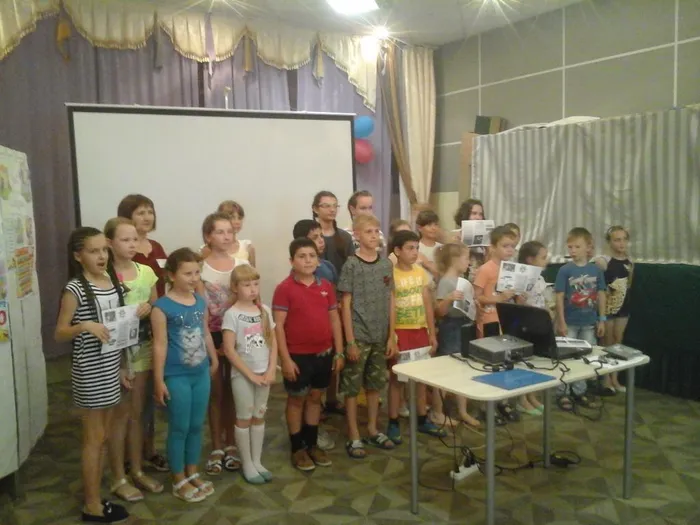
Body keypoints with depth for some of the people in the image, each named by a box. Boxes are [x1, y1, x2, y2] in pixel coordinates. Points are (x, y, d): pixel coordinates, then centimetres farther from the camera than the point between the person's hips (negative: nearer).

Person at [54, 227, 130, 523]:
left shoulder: (113, 283, 6)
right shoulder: (75, 289, -15)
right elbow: (59, 334, -12)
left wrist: (121, 366, 15)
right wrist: (85, 326, -31)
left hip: (111, 369, 7)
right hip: (89, 373, -7)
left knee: (102, 437, 15)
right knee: (93, 439, 3)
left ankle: (94, 498, 28)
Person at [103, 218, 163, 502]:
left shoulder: (146, 272, 3)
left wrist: (148, 307, -9)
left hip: (142, 349, 5)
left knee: (137, 412, 16)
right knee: (120, 414, 5)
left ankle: (137, 470, 29)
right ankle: (119, 478, 19)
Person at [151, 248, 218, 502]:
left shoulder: (201, 302, 4)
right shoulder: (162, 306, -14)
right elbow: (160, 345, -13)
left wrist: (214, 360, 22)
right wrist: (159, 380, -13)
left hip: (201, 374, 6)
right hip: (177, 377, -6)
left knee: (196, 426, 15)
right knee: (179, 428, 6)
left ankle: (192, 474, 31)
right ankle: (179, 481, 21)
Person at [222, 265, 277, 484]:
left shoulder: (265, 311, 4)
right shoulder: (232, 314, -11)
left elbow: (273, 342, 7)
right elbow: (229, 350, -14)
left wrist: (271, 370, -5)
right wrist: (250, 374, -14)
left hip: (264, 373, 5)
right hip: (242, 375, -4)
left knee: (259, 416, 12)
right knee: (244, 418, 6)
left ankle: (257, 462, 24)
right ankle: (247, 465, 17)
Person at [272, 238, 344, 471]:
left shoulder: (326, 286, 4)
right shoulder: (284, 288, -10)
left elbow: (334, 320, 9)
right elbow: (278, 326, -12)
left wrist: (339, 353, 6)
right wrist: (285, 359, -15)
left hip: (324, 353, 5)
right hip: (298, 355, -4)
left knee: (315, 398, 16)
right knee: (297, 400, 9)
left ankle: (312, 444, 30)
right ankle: (297, 449, 22)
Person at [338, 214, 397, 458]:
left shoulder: (386, 264, 5)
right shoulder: (351, 265, -9)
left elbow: (390, 302, 8)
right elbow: (346, 305, -9)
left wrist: (391, 337, 5)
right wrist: (350, 341, -12)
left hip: (380, 335, 5)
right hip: (358, 336, -5)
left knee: (375, 384, 15)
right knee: (352, 387, 4)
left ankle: (372, 430, 30)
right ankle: (353, 437, 15)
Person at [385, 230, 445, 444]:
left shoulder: (421, 273, 5)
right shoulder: (390, 275, -12)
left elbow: (428, 305, 10)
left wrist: (432, 334, 8)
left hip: (420, 330, 5)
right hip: (399, 331, -5)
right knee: (397, 378, 3)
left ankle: (423, 419, 26)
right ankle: (393, 424, 13)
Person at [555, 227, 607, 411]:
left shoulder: (596, 270, -1)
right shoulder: (565, 270, -10)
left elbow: (601, 295, 5)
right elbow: (560, 297, -9)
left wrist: (602, 320, 3)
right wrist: (561, 322, -12)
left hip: (589, 323, 4)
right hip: (570, 323, -3)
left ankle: (579, 392, 28)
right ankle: (563, 394, 15)